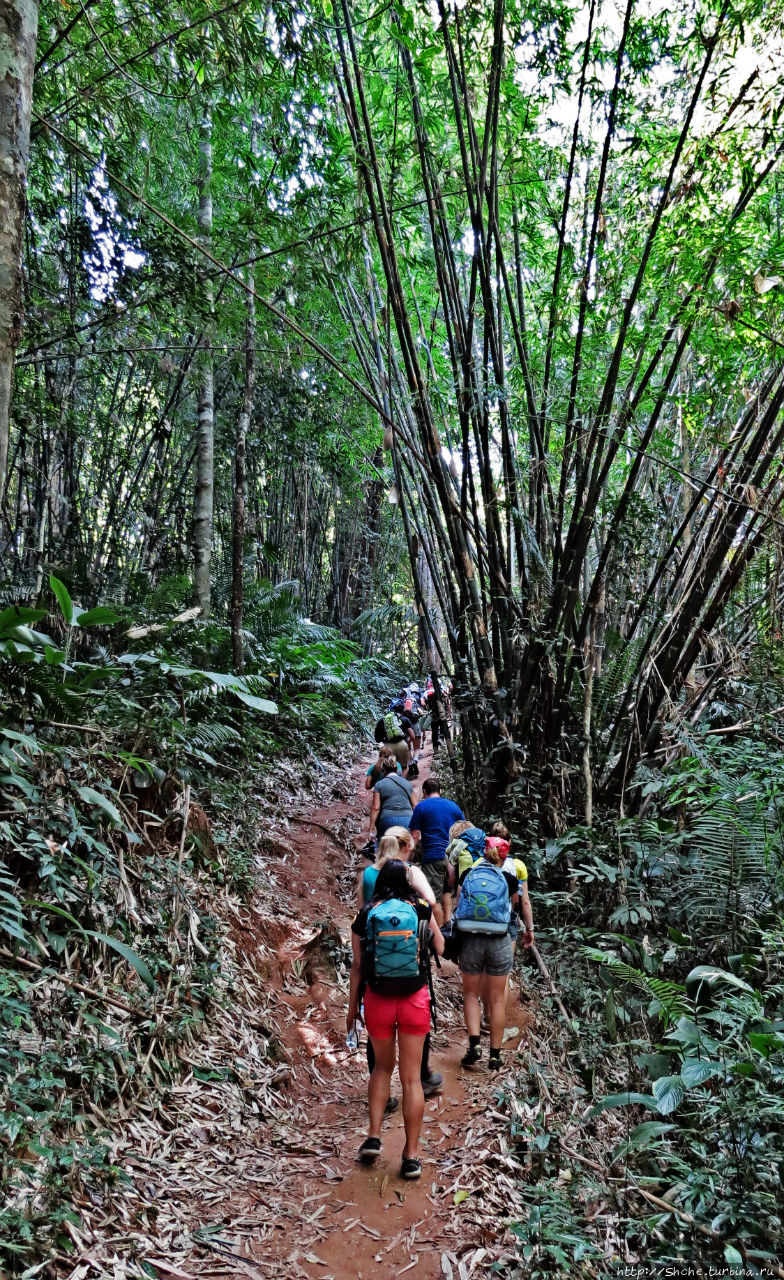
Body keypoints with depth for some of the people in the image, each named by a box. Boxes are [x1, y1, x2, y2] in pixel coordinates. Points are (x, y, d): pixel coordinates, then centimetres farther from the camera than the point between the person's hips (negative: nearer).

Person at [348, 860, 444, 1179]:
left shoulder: (365, 916, -4)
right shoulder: (421, 910, -5)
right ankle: (411, 1156, 12)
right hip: (414, 1000, -1)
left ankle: (374, 1137, 16)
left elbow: (357, 966, 0)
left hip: (378, 999, 1)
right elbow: (440, 949, 7)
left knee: (382, 1066, 24)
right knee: (411, 1077, 9)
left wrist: (352, 1006, 10)